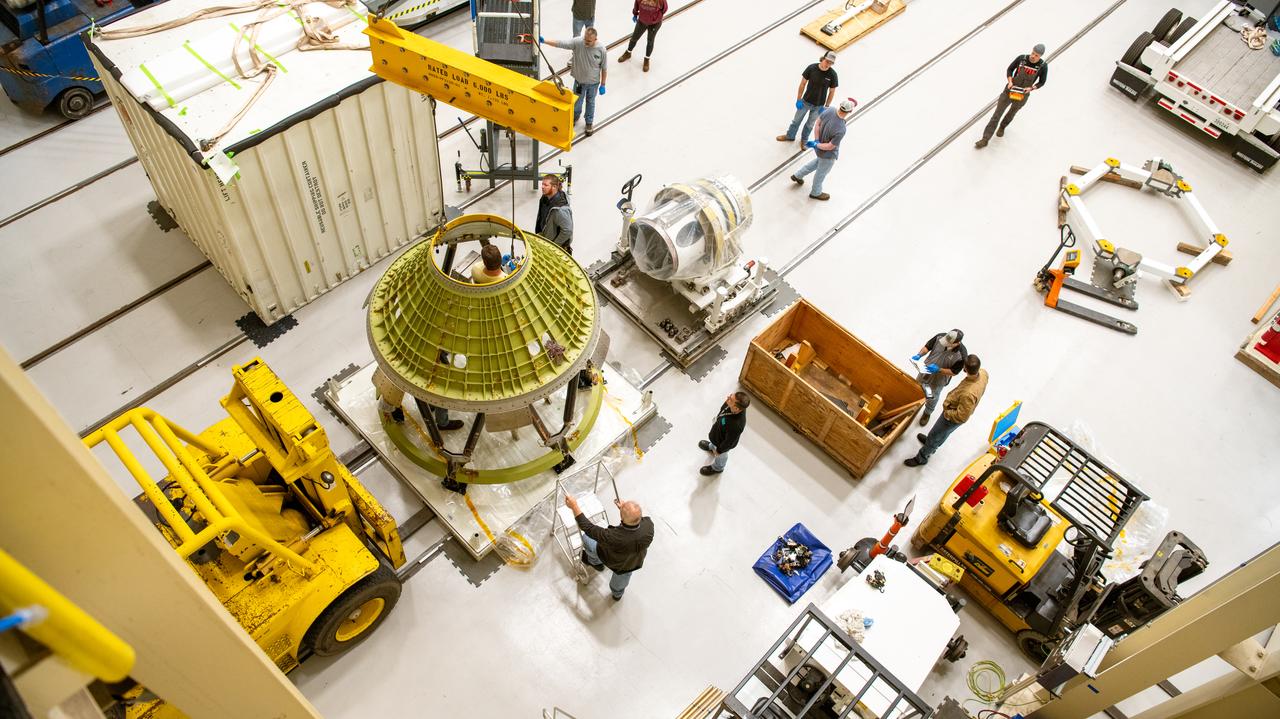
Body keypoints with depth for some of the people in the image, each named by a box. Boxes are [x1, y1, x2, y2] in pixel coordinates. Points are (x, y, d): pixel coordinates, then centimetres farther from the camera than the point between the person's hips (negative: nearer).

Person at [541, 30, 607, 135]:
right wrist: (544, 41, -38)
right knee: (577, 102, 23)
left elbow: (604, 68, -12)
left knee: (590, 102, 23)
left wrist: (602, 85, -6)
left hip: (593, 82, -1)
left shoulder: (601, 49, -23)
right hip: (579, 80, 1)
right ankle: (576, 116, 55)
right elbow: (560, 43, -27)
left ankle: (589, 123, 47)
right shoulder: (577, 42, -24)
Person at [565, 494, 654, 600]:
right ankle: (617, 594, 67)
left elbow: (588, 528, -32)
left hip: (611, 562, -3)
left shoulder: (612, 537, -47)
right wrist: (625, 508, -7)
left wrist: (574, 507, -27)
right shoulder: (648, 526, -39)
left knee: (586, 537, 22)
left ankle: (595, 562, 50)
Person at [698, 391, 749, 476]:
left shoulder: (736, 425, -49)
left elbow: (729, 442, -28)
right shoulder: (735, 404, -32)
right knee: (713, 441, 39)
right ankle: (711, 447, 74)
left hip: (723, 442, -5)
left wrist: (719, 450, -13)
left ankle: (717, 468, 61)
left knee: (720, 456, 29)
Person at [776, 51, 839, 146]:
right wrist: (798, 100, -6)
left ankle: (804, 140, 46)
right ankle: (790, 136, 44)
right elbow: (803, 84, -9)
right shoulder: (811, 68, -21)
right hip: (805, 101, 0)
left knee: (810, 124, 21)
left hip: (818, 106, 0)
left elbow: (832, 92, -7)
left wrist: (826, 107, -4)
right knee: (797, 120, 20)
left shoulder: (832, 75, -20)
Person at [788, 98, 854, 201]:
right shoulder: (841, 130, -41)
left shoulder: (830, 109, -24)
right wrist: (816, 145, -13)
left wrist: (816, 140, -7)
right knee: (821, 173, 23)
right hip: (828, 154, -6)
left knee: (818, 161, 38)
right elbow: (830, 147, -27)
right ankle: (816, 192, 50)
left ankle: (798, 176, 52)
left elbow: (818, 123, -9)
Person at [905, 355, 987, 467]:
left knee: (934, 436, 18)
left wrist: (947, 413, -17)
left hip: (952, 418, -7)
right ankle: (932, 443, 63)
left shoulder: (968, 394, -46)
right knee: (944, 432, 35)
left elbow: (961, 416, -34)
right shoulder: (983, 373, -24)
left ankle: (921, 458, 43)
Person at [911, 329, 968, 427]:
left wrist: (939, 370, -34)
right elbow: (927, 347, -10)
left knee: (932, 398, 24)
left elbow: (954, 372, -22)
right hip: (926, 371, 3)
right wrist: (919, 355, -27)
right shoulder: (940, 337, -27)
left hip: (939, 379, -3)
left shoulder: (961, 355, -34)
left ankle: (927, 413, 55)